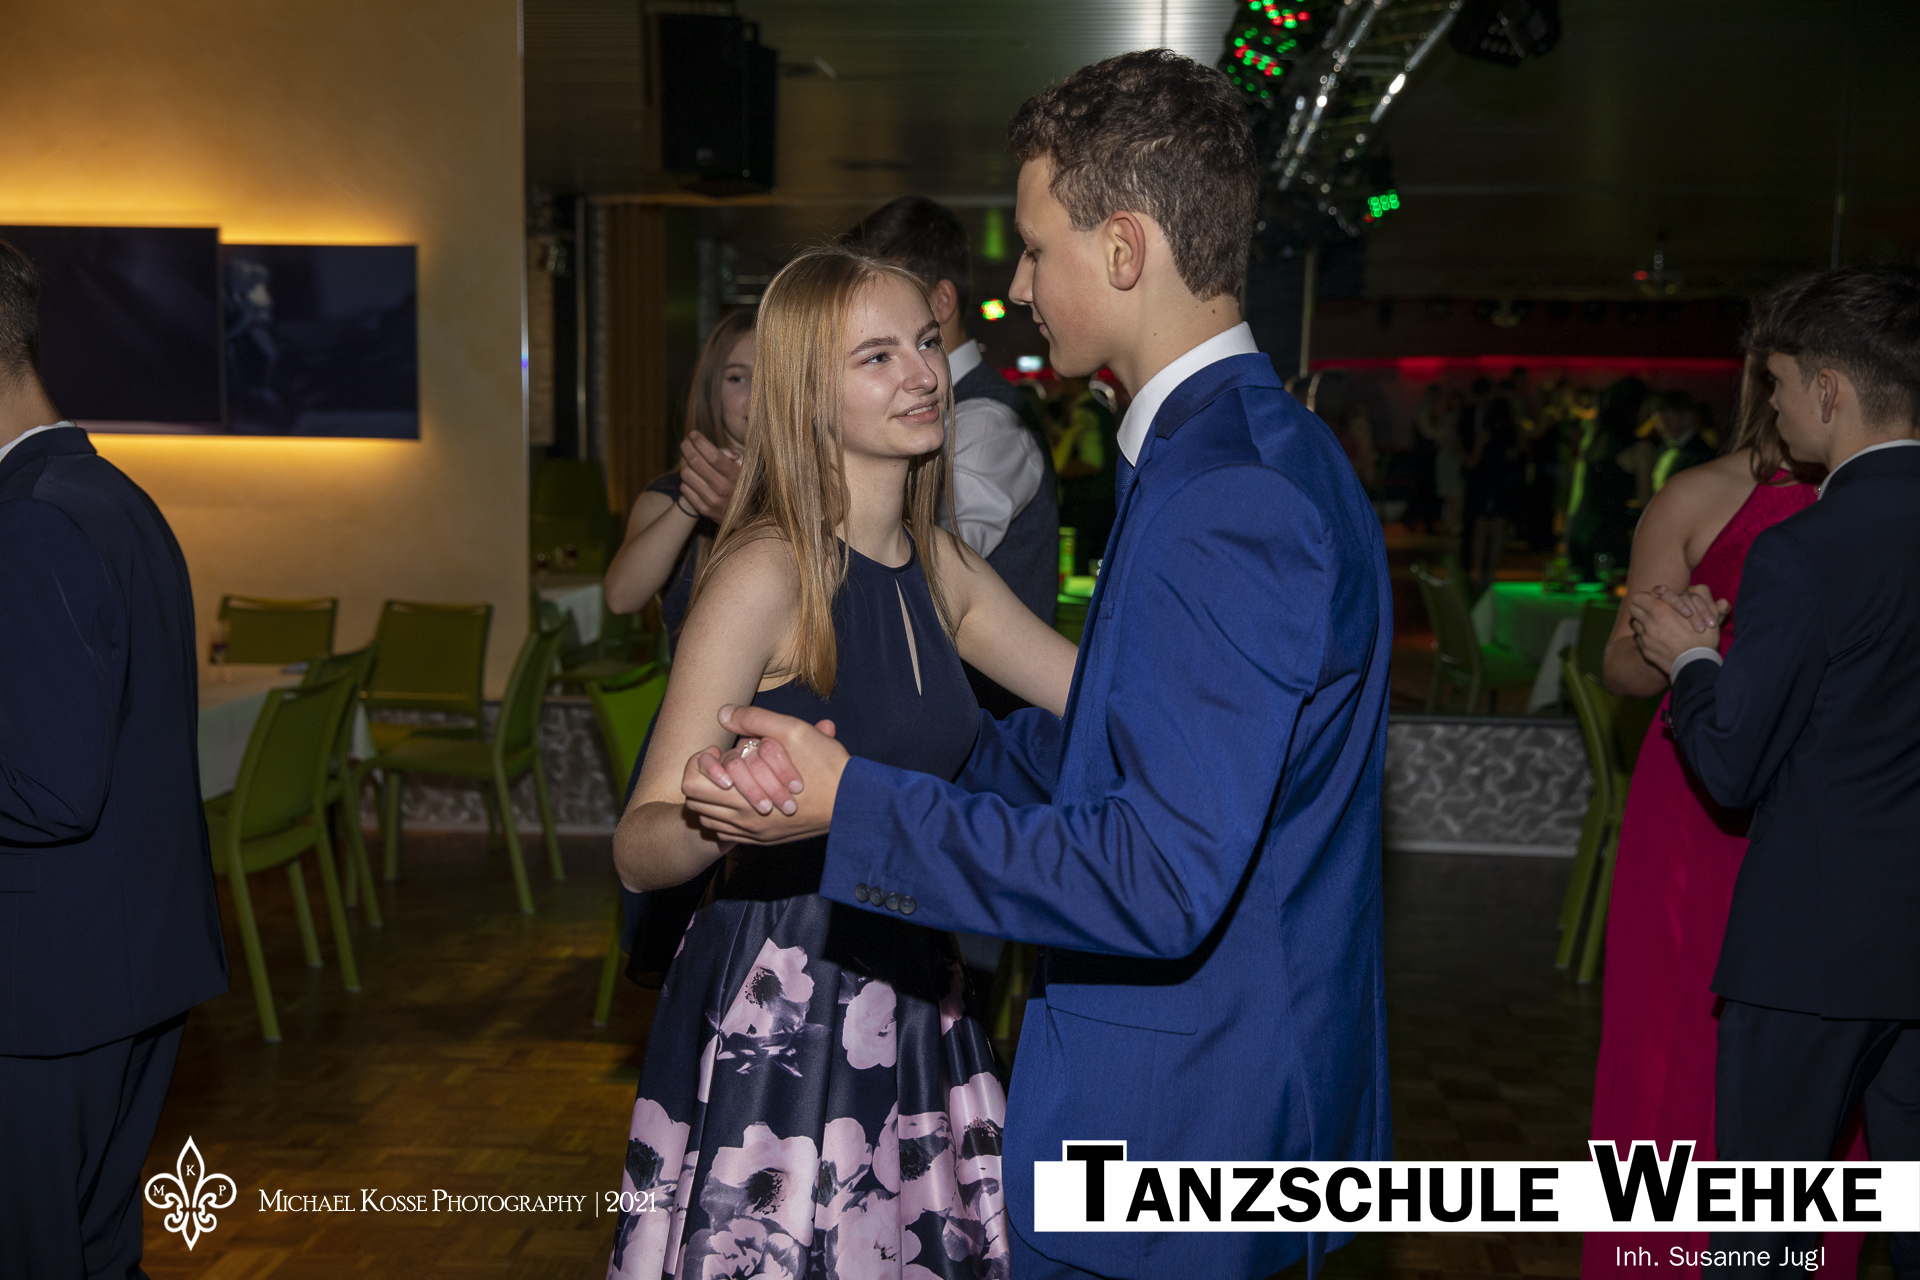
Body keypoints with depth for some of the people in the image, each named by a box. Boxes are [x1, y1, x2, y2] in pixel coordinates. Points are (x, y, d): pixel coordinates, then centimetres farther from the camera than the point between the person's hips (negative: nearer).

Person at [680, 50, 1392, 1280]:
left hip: (1172, 1128, -9)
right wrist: (892, 762, 15)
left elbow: (1160, 883, -30)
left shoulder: (1224, 498, -26)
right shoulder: (1271, 450, 9)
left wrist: (854, 805, -25)